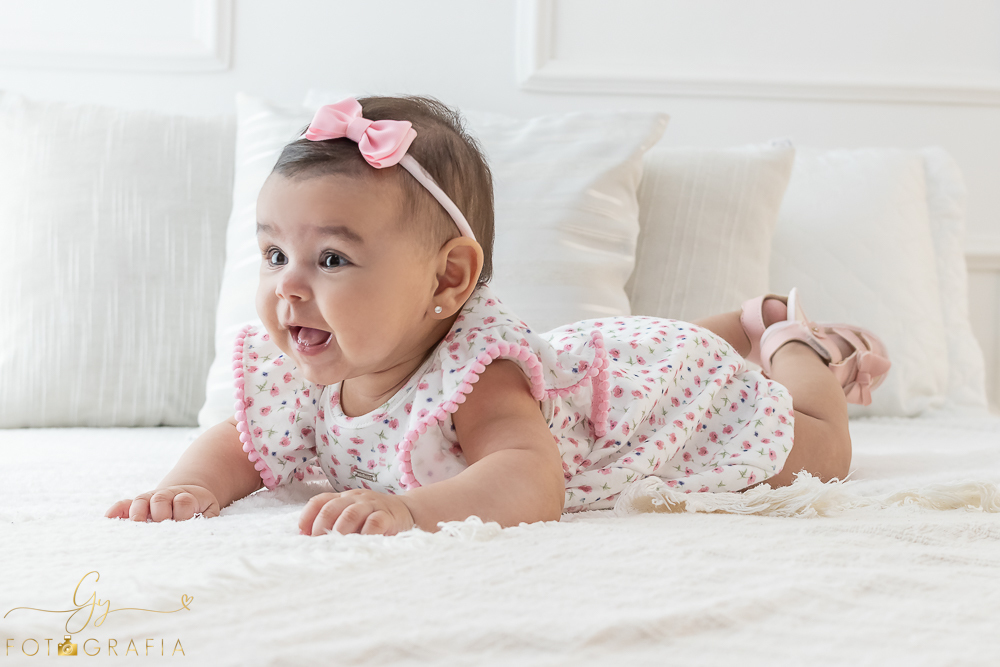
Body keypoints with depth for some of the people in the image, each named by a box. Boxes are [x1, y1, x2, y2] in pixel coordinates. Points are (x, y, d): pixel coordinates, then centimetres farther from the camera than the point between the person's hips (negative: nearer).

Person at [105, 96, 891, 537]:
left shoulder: (475, 376, -49)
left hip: (661, 383, -7)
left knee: (820, 453, 19)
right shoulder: (306, 378, -27)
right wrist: (188, 490, -39)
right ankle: (757, 323, 57)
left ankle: (795, 344, 41)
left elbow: (531, 483, -63)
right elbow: (238, 445, -16)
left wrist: (409, 506, -79)